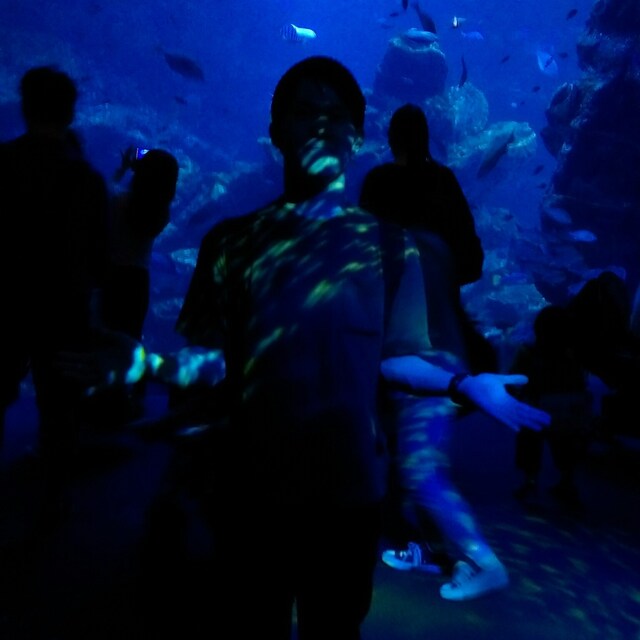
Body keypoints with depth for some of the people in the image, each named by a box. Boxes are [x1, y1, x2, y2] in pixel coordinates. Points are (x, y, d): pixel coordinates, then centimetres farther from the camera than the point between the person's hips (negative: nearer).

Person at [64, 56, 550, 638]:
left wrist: (463, 384, -18)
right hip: (250, 488, 1)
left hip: (347, 490, 0)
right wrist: (146, 365, -18)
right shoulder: (233, 240, 2)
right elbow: (213, 360, -1)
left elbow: (395, 357, -2)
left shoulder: (388, 246, 1)